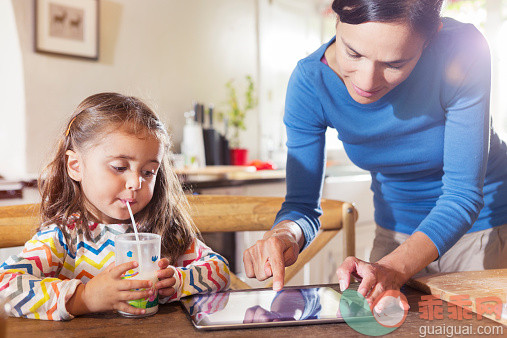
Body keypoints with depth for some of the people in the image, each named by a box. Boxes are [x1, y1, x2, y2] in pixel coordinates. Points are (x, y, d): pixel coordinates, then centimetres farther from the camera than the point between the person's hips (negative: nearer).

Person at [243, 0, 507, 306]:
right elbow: (302, 202, -16)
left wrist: (392, 269, -43)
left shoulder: (462, 51, -29)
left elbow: (463, 195, -28)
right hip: (397, 232, 2)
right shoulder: (310, 82, -22)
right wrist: (286, 234, -40)